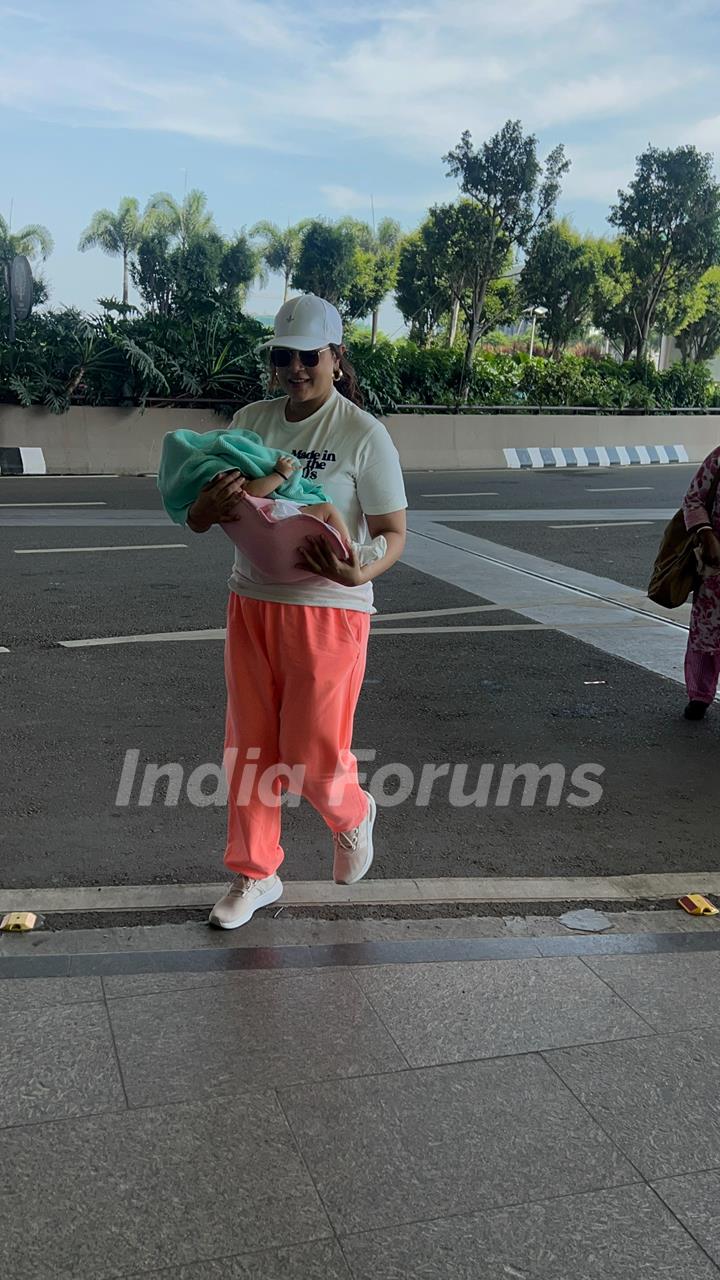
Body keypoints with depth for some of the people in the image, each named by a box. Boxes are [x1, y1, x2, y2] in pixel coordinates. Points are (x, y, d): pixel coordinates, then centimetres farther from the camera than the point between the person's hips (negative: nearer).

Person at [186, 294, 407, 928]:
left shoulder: (363, 434, -10)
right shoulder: (252, 420, 4)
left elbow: (394, 532, -8)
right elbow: (196, 520, 5)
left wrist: (360, 572, -30)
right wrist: (212, 504, -20)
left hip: (327, 611, -5)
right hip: (251, 603, 5)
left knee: (312, 757, 0)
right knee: (249, 747, 12)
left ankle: (352, 816, 36)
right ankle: (254, 875, 29)